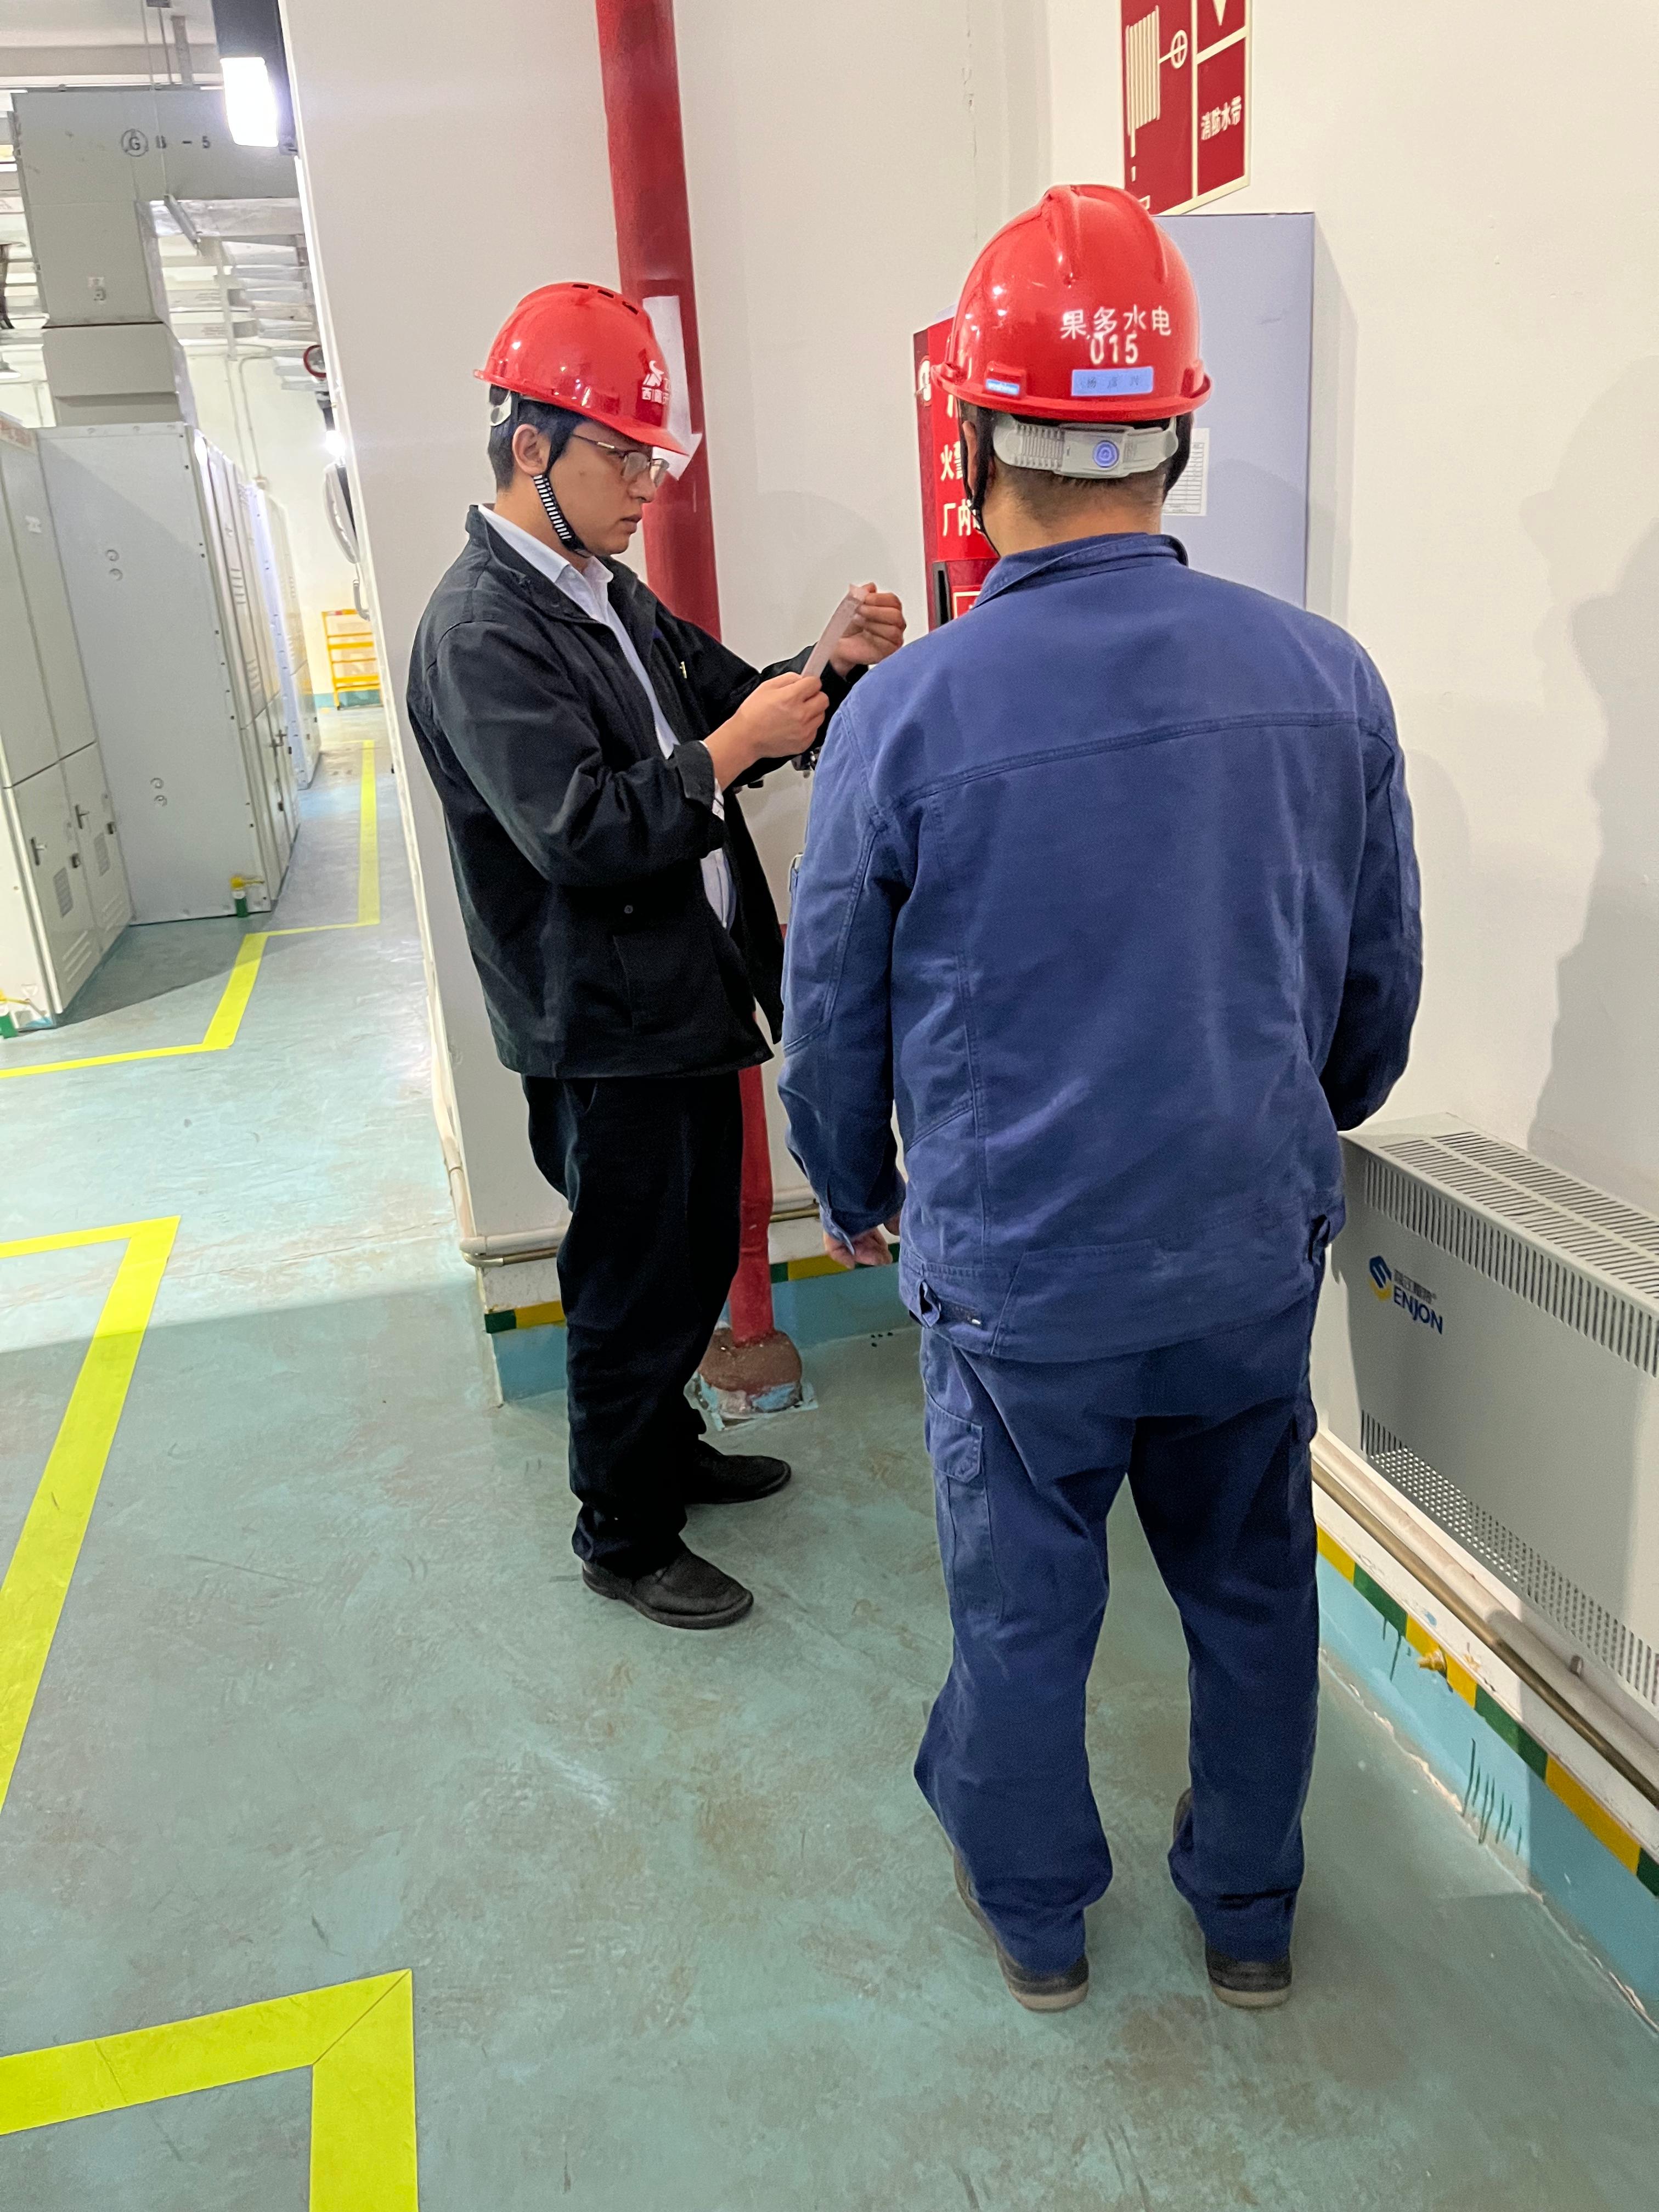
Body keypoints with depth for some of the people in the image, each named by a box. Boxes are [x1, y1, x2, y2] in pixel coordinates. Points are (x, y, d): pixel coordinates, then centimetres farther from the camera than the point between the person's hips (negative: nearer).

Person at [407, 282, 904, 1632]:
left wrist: (828, 672, -2)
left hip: (689, 1004, 9)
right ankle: (624, 1537, 25)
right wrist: (732, 749, -22)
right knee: (633, 1288, 5)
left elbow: (723, 699, 17)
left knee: (693, 1260, 22)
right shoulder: (482, 632, -19)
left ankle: (669, 1447, 43)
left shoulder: (611, 594, 11)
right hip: (607, 1031, -9)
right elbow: (576, 829, -28)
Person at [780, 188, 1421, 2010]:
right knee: (1252, 1586, 23)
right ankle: (1248, 1912, 45)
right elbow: (1381, 978, 6)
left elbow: (834, 1020, -5)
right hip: (1254, 1259, 4)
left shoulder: (906, 714, -17)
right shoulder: (1326, 678, -7)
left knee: (1022, 1613, 19)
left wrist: (855, 1198, 14)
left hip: (1015, 1281, -3)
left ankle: (1036, 1913, 43)